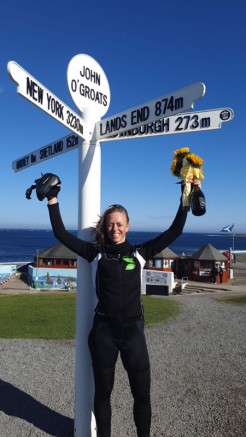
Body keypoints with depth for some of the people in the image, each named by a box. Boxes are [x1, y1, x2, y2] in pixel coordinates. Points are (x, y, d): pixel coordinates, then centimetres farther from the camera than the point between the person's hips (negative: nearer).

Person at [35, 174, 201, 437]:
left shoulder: (139, 253, 1)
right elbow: (61, 234, 0)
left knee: (142, 392, 11)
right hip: (103, 330, 0)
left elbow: (174, 232, 0)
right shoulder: (96, 253, 0)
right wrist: (53, 199, -3)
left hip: (133, 329, 1)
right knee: (103, 391, 17)